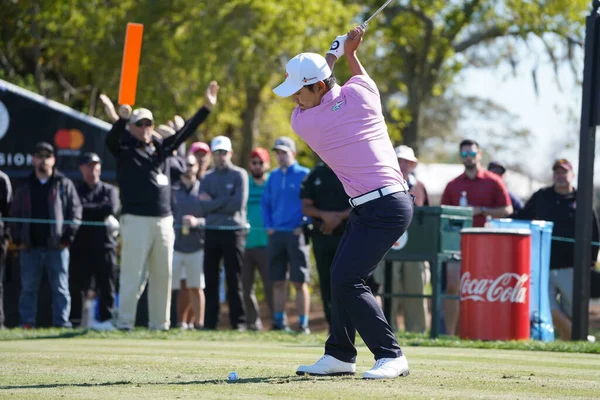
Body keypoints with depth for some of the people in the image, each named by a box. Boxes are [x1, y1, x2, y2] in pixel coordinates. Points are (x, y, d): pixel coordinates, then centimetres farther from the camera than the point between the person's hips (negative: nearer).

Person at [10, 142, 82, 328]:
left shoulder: (64, 185, 6)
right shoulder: (25, 188, 15)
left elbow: (75, 211, 1)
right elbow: (15, 215, 16)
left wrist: (68, 237, -7)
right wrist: (17, 239, 4)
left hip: (56, 245, -2)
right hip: (30, 247, 3)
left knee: (60, 287, -1)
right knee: (28, 288, 2)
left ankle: (62, 323, 0)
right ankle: (26, 324, 5)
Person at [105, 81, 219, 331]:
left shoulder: (160, 147, 16)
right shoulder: (124, 147, 1)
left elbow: (184, 133, 17)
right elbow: (111, 139, -19)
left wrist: (206, 108, 11)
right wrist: (122, 118, -40)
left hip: (164, 221, 6)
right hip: (136, 220, -6)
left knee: (163, 275, 8)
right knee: (133, 274, -8)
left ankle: (159, 323, 14)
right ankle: (124, 322, -6)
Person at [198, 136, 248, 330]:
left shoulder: (239, 175, 2)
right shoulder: (208, 178, 14)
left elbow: (238, 204, -10)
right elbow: (202, 206, -1)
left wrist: (213, 203, -5)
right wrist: (225, 201, -10)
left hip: (233, 232, -4)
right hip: (212, 232, 4)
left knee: (234, 280, -2)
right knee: (210, 280, 3)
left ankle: (239, 322, -1)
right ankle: (210, 322, 6)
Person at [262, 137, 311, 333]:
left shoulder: (304, 175, -3)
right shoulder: (273, 176, 13)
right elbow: (265, 203, 20)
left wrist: (305, 226, -10)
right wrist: (268, 226, 8)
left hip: (296, 234, -5)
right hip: (276, 234, 5)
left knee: (300, 282, -5)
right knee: (278, 282, 6)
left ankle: (303, 324, -3)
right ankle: (279, 322, 11)